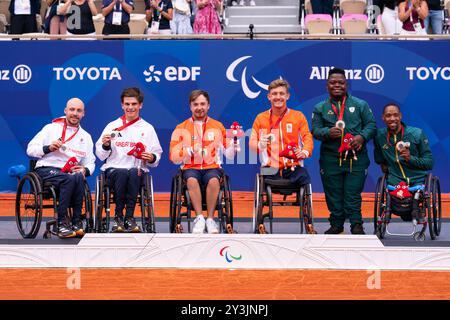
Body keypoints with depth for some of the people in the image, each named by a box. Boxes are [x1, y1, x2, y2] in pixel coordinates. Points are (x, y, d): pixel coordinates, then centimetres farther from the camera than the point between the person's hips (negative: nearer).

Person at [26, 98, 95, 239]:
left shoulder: (86, 137, 21)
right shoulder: (51, 128, 11)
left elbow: (90, 163, 20)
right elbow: (30, 149, 7)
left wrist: (85, 170, -4)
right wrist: (48, 148, -11)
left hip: (69, 173, 3)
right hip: (46, 169, -3)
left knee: (78, 177, -35)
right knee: (69, 179, -36)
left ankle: (76, 223, -31)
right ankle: (62, 223, -34)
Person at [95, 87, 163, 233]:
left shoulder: (147, 128, 17)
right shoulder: (112, 126, 16)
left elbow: (157, 157, 13)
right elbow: (101, 155, 12)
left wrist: (152, 158, -9)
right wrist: (105, 146, -8)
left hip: (137, 170, 0)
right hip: (113, 168, 0)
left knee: (134, 173, -35)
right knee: (122, 173, -35)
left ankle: (130, 217, -29)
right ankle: (118, 217, -26)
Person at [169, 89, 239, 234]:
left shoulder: (218, 127, 12)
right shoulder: (181, 129, 8)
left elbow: (229, 154, 9)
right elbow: (174, 157, 1)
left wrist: (233, 144, -12)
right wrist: (190, 151, -15)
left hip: (212, 167, 0)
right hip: (191, 168, 0)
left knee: (214, 180, -34)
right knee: (192, 180, -36)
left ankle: (210, 219, -26)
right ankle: (199, 218, -31)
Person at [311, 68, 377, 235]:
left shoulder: (360, 105, 10)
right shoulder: (320, 108, 11)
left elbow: (371, 125, 7)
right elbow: (315, 130, 3)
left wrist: (362, 136, -12)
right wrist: (328, 133, -18)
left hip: (356, 157, -1)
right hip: (330, 158, 1)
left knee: (353, 193, -5)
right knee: (333, 192, 4)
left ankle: (356, 224, 0)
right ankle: (336, 224, 15)